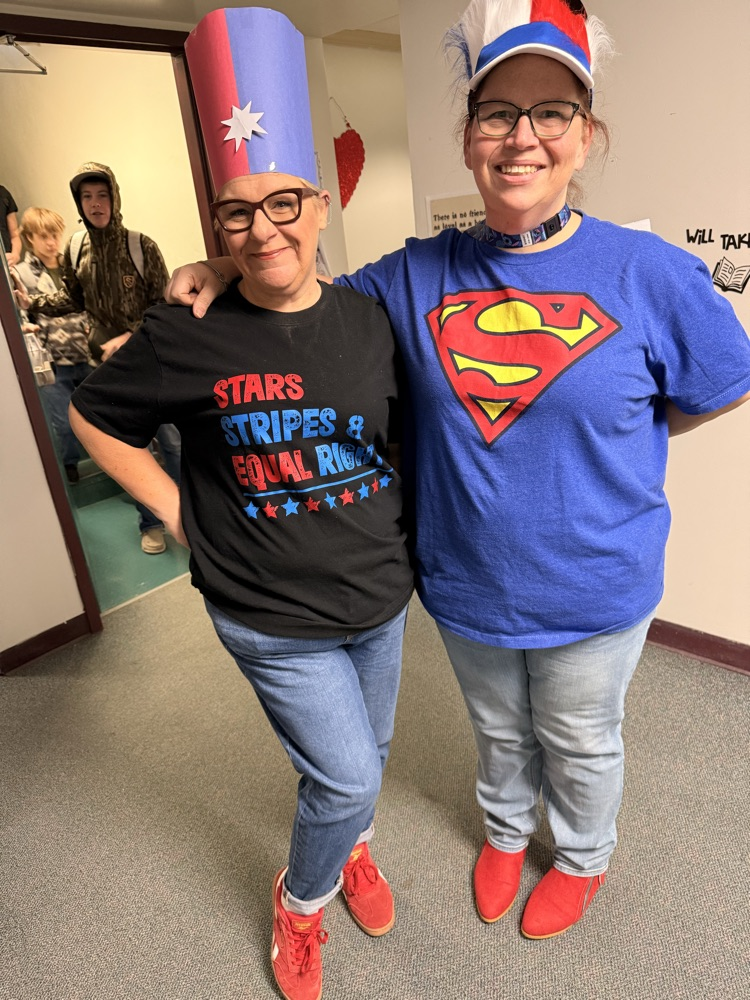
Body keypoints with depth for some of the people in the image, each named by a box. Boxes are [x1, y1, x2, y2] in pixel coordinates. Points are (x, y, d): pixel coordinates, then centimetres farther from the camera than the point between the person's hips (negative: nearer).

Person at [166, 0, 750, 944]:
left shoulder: (650, 274, -15)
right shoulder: (417, 277, -8)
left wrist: (605, 442, -2)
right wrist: (230, 268, -11)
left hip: (594, 592, -1)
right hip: (466, 587, 2)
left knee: (579, 742, 24)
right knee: (498, 732, 28)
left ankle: (582, 858, 57)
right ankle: (504, 831, 60)